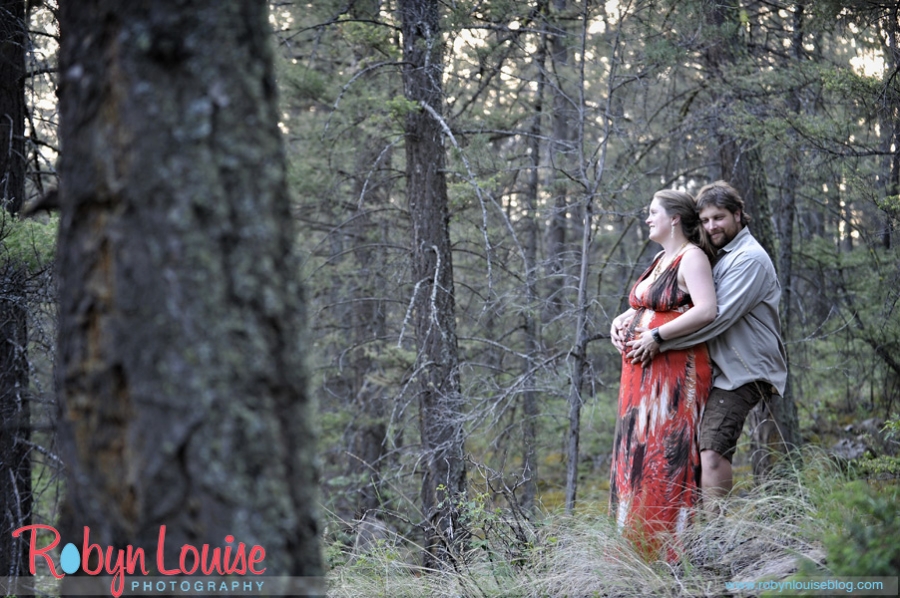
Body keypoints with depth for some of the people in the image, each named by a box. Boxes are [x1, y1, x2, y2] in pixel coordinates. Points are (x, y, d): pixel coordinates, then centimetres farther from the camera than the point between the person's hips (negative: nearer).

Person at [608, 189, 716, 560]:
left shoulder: (692, 258, -8)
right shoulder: (660, 259, 21)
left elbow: (706, 311, -21)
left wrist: (656, 335, -20)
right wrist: (620, 321, 10)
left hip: (675, 371, -10)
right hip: (642, 373, 10)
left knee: (667, 455, -11)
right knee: (637, 455, 8)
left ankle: (669, 551, -8)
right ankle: (638, 548, 12)